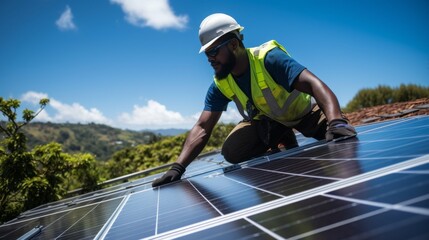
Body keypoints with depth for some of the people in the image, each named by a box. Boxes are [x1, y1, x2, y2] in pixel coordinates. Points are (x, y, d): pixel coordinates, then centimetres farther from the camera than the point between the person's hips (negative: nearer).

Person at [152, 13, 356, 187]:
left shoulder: (268, 58, -33)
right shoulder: (220, 85, -17)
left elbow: (314, 84, -43)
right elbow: (202, 128, -20)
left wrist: (337, 122, -61)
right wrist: (178, 167, -32)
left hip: (304, 110, -3)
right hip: (267, 120, 3)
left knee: (342, 136, -27)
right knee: (232, 152, -19)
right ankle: (282, 139, 5)